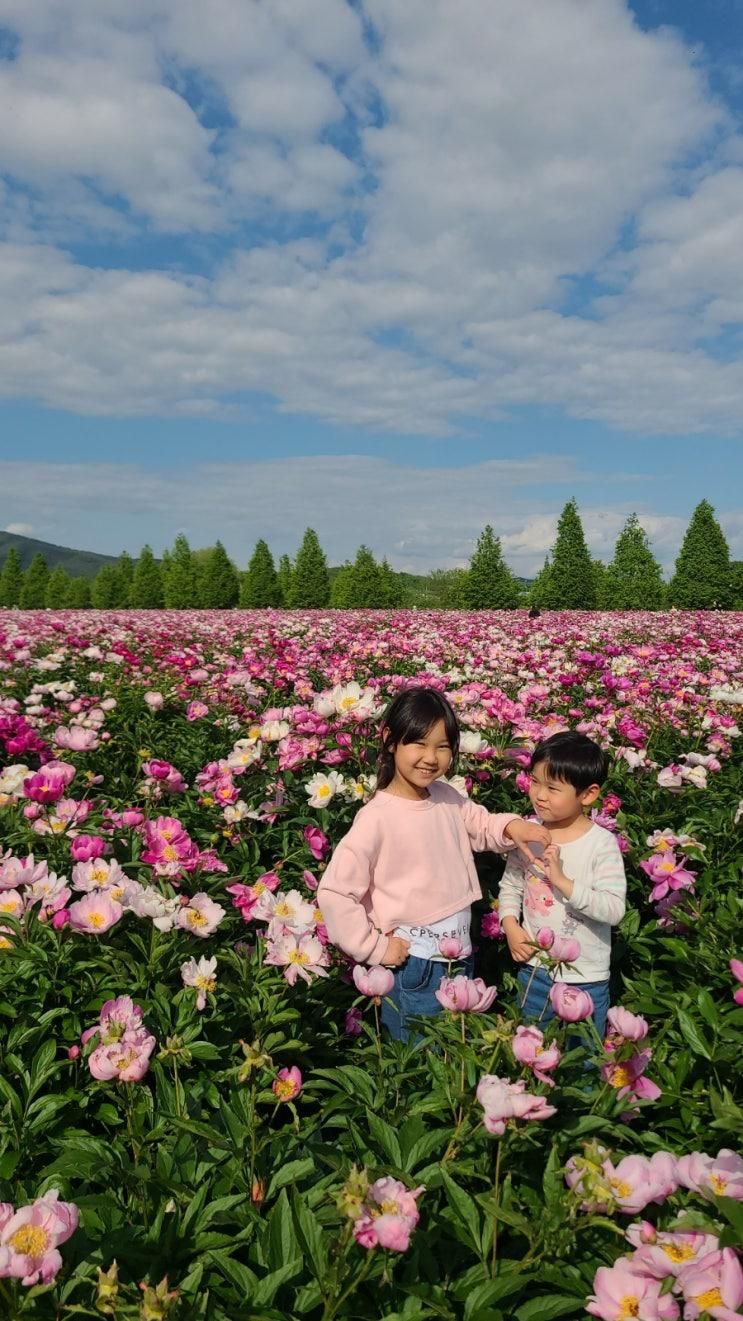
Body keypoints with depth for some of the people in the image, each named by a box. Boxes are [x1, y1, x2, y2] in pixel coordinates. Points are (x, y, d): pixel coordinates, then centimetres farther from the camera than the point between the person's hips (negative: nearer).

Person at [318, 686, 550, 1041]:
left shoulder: (447, 797, -2)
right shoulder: (378, 816, -21)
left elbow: (481, 825, 17)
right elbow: (334, 892, -22)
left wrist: (511, 826, -5)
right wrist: (376, 947, -16)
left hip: (460, 957, 7)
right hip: (413, 969, -6)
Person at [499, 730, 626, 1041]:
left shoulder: (602, 844, -18)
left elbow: (614, 909, -23)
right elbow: (510, 886, 6)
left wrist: (563, 881, -29)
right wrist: (511, 927, -9)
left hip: (585, 980, -3)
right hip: (534, 971, 4)